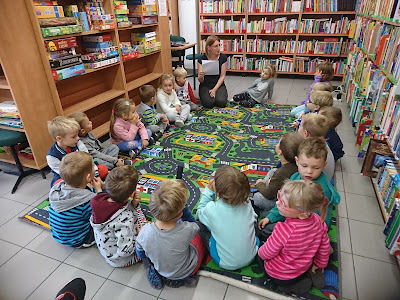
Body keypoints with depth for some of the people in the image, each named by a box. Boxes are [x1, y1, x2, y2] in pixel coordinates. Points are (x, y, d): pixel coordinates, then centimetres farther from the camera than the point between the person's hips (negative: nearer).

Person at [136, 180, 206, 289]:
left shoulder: (145, 231, -32)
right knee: (199, 236, 21)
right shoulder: (187, 230, -38)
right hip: (187, 271, -2)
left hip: (161, 270, 2)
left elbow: (140, 254, -10)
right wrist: (182, 206, -14)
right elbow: (194, 225, -12)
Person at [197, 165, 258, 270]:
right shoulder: (247, 203, -19)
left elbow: (200, 212, -2)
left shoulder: (212, 209, -26)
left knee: (202, 224, 7)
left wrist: (209, 191, -6)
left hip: (227, 264, -3)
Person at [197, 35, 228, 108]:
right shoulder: (201, 59, -10)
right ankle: (205, 95, 8)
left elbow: (222, 76, -5)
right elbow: (201, 81, -9)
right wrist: (200, 76, -34)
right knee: (209, 103, -27)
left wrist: (214, 89, -18)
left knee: (221, 102, -26)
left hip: (218, 85, 1)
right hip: (205, 86, -1)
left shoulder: (223, 57, -7)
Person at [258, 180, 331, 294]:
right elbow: (324, 247, -3)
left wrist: (260, 251, 3)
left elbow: (266, 254, -22)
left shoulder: (283, 231, -42)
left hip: (278, 275, -6)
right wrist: (320, 264, 17)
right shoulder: (318, 221, -23)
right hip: (303, 268, 6)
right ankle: (312, 275, 13)